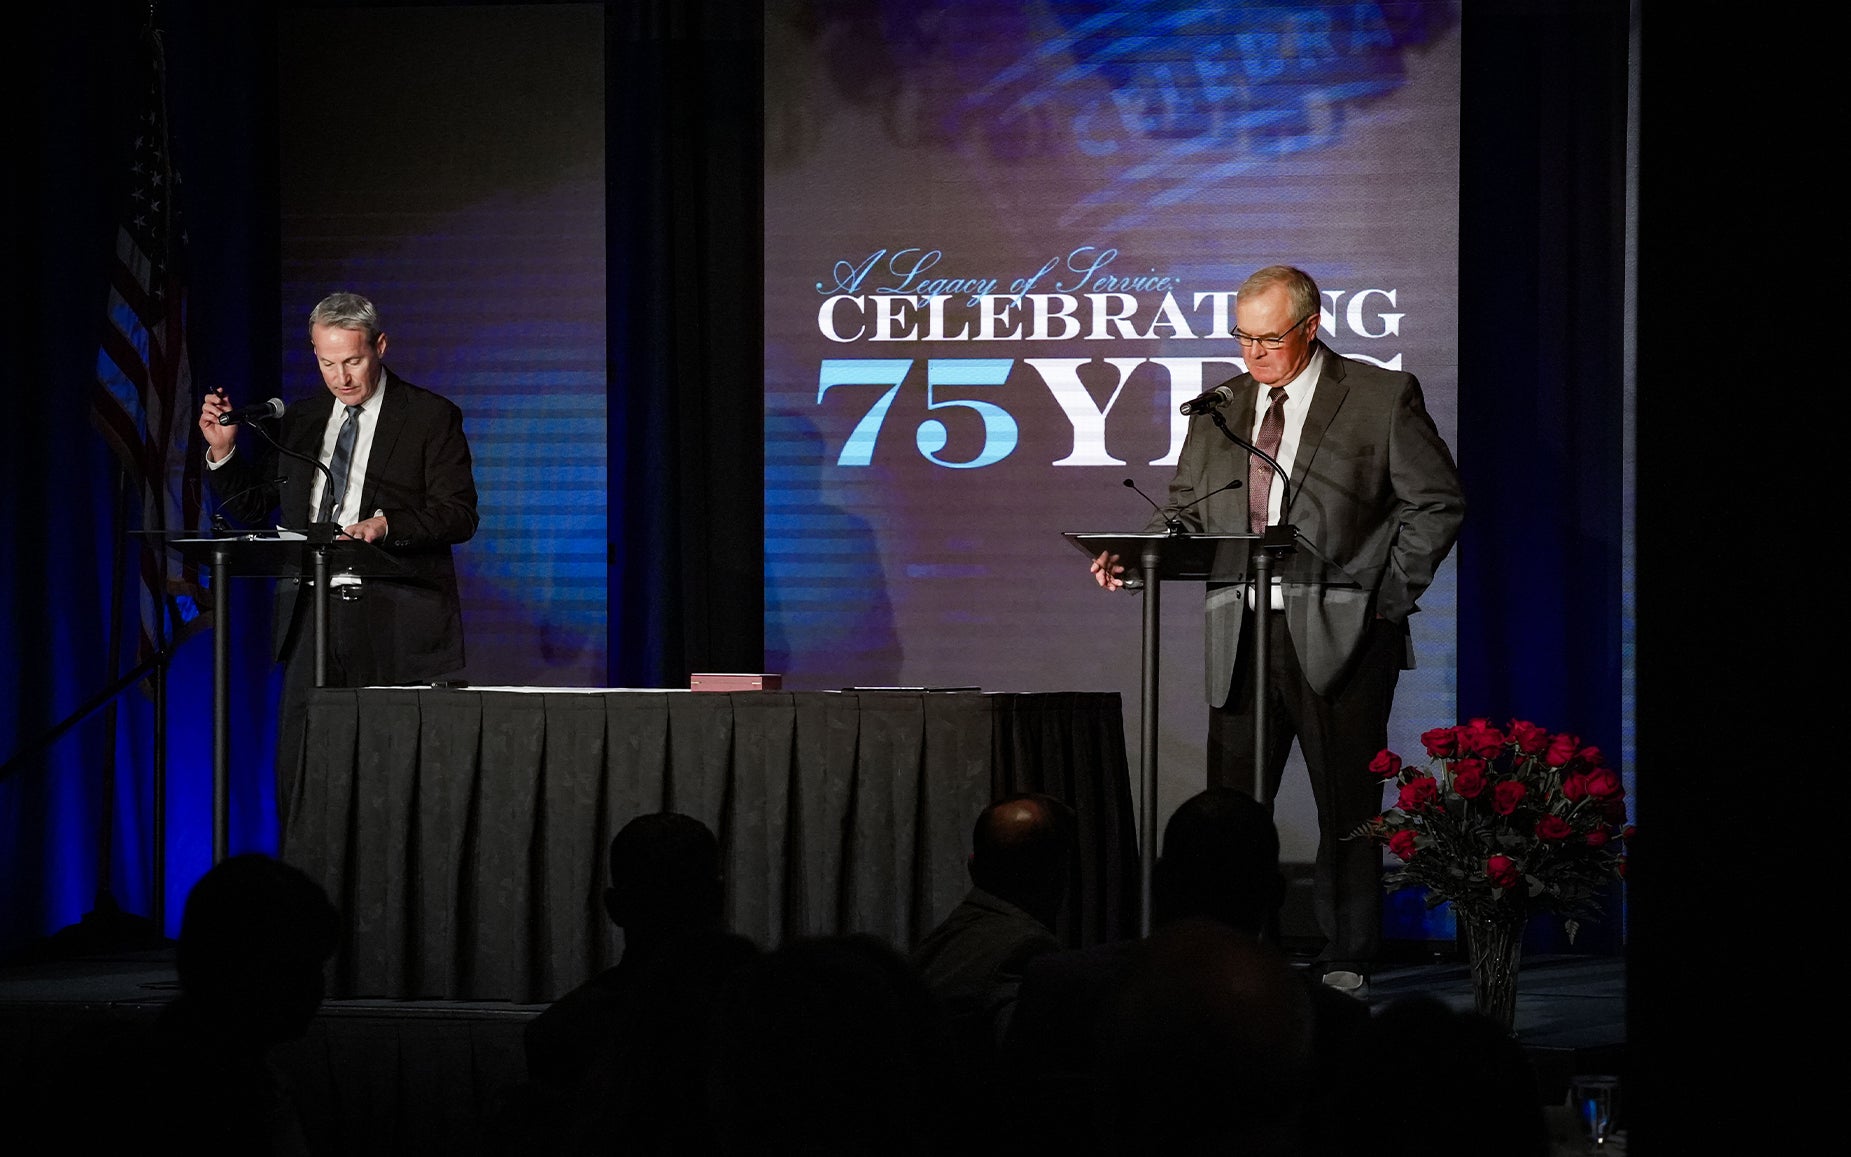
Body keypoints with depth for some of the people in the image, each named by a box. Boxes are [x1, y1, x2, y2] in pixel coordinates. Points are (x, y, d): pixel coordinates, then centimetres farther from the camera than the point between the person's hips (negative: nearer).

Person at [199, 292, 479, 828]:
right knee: (299, 777, -3)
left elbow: (458, 514, -4)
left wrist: (388, 525, -20)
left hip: (395, 623, -4)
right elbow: (249, 505, 19)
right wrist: (222, 451, 2)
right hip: (312, 617, 4)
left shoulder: (431, 417, 2)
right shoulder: (298, 422, 17)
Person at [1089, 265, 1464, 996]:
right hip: (1243, 633, 4)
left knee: (1347, 805, 1)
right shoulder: (1221, 410, 13)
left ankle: (1346, 962, 10)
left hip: (1339, 634, -4)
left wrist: (1392, 592, -4)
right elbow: (1188, 511, 15)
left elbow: (1437, 502, 3)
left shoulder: (1382, 398, 1)